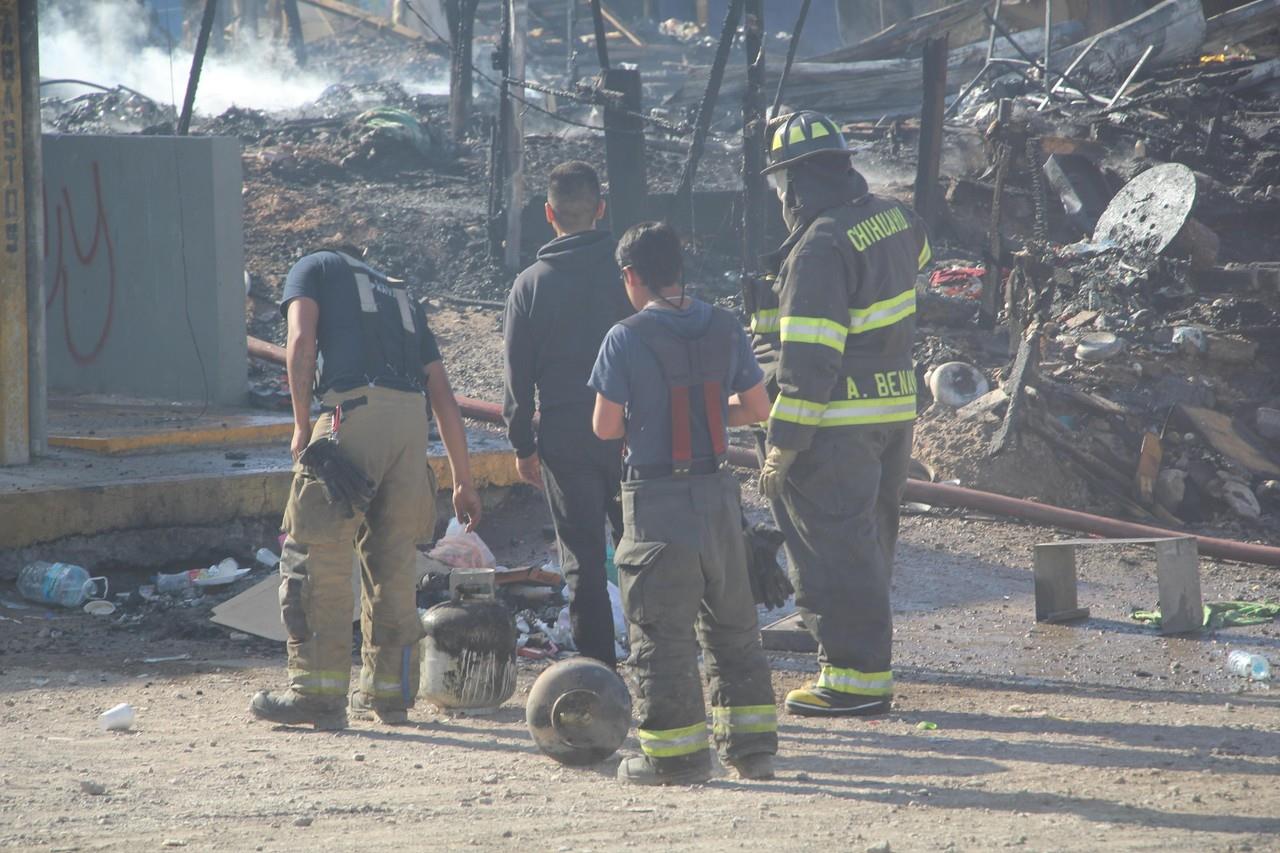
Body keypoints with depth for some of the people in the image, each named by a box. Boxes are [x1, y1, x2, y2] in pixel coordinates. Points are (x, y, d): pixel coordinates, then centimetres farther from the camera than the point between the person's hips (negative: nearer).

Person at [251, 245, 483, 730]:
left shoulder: (314, 268, 21)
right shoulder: (401, 295, 33)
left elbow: (301, 340, 0)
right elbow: (445, 399, 27)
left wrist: (302, 426, 4)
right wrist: (463, 483, 28)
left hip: (355, 410, -5)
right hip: (413, 418, 5)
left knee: (318, 552, -1)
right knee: (394, 559, 15)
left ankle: (319, 692, -4)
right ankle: (389, 692, 17)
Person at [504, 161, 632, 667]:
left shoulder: (530, 285, -1)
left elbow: (518, 374, 2)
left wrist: (523, 446, 9)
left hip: (563, 440, 0)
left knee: (583, 563, 5)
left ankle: (598, 668, 4)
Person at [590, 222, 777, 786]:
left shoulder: (627, 338, -11)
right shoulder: (724, 328, 2)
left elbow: (604, 427, -8)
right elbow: (757, 408, 10)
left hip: (655, 498, -5)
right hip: (717, 492, 5)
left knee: (662, 632, 2)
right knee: (732, 623, 16)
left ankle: (675, 754, 2)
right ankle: (751, 745, 20)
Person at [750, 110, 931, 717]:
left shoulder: (819, 247, -21)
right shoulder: (890, 218, 5)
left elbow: (809, 359, -23)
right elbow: (917, 252, 32)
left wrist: (783, 444, -20)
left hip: (834, 425, -9)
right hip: (893, 411, 9)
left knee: (832, 549, -2)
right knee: (868, 544, 19)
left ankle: (855, 674, 1)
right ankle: (868, 666, 30)